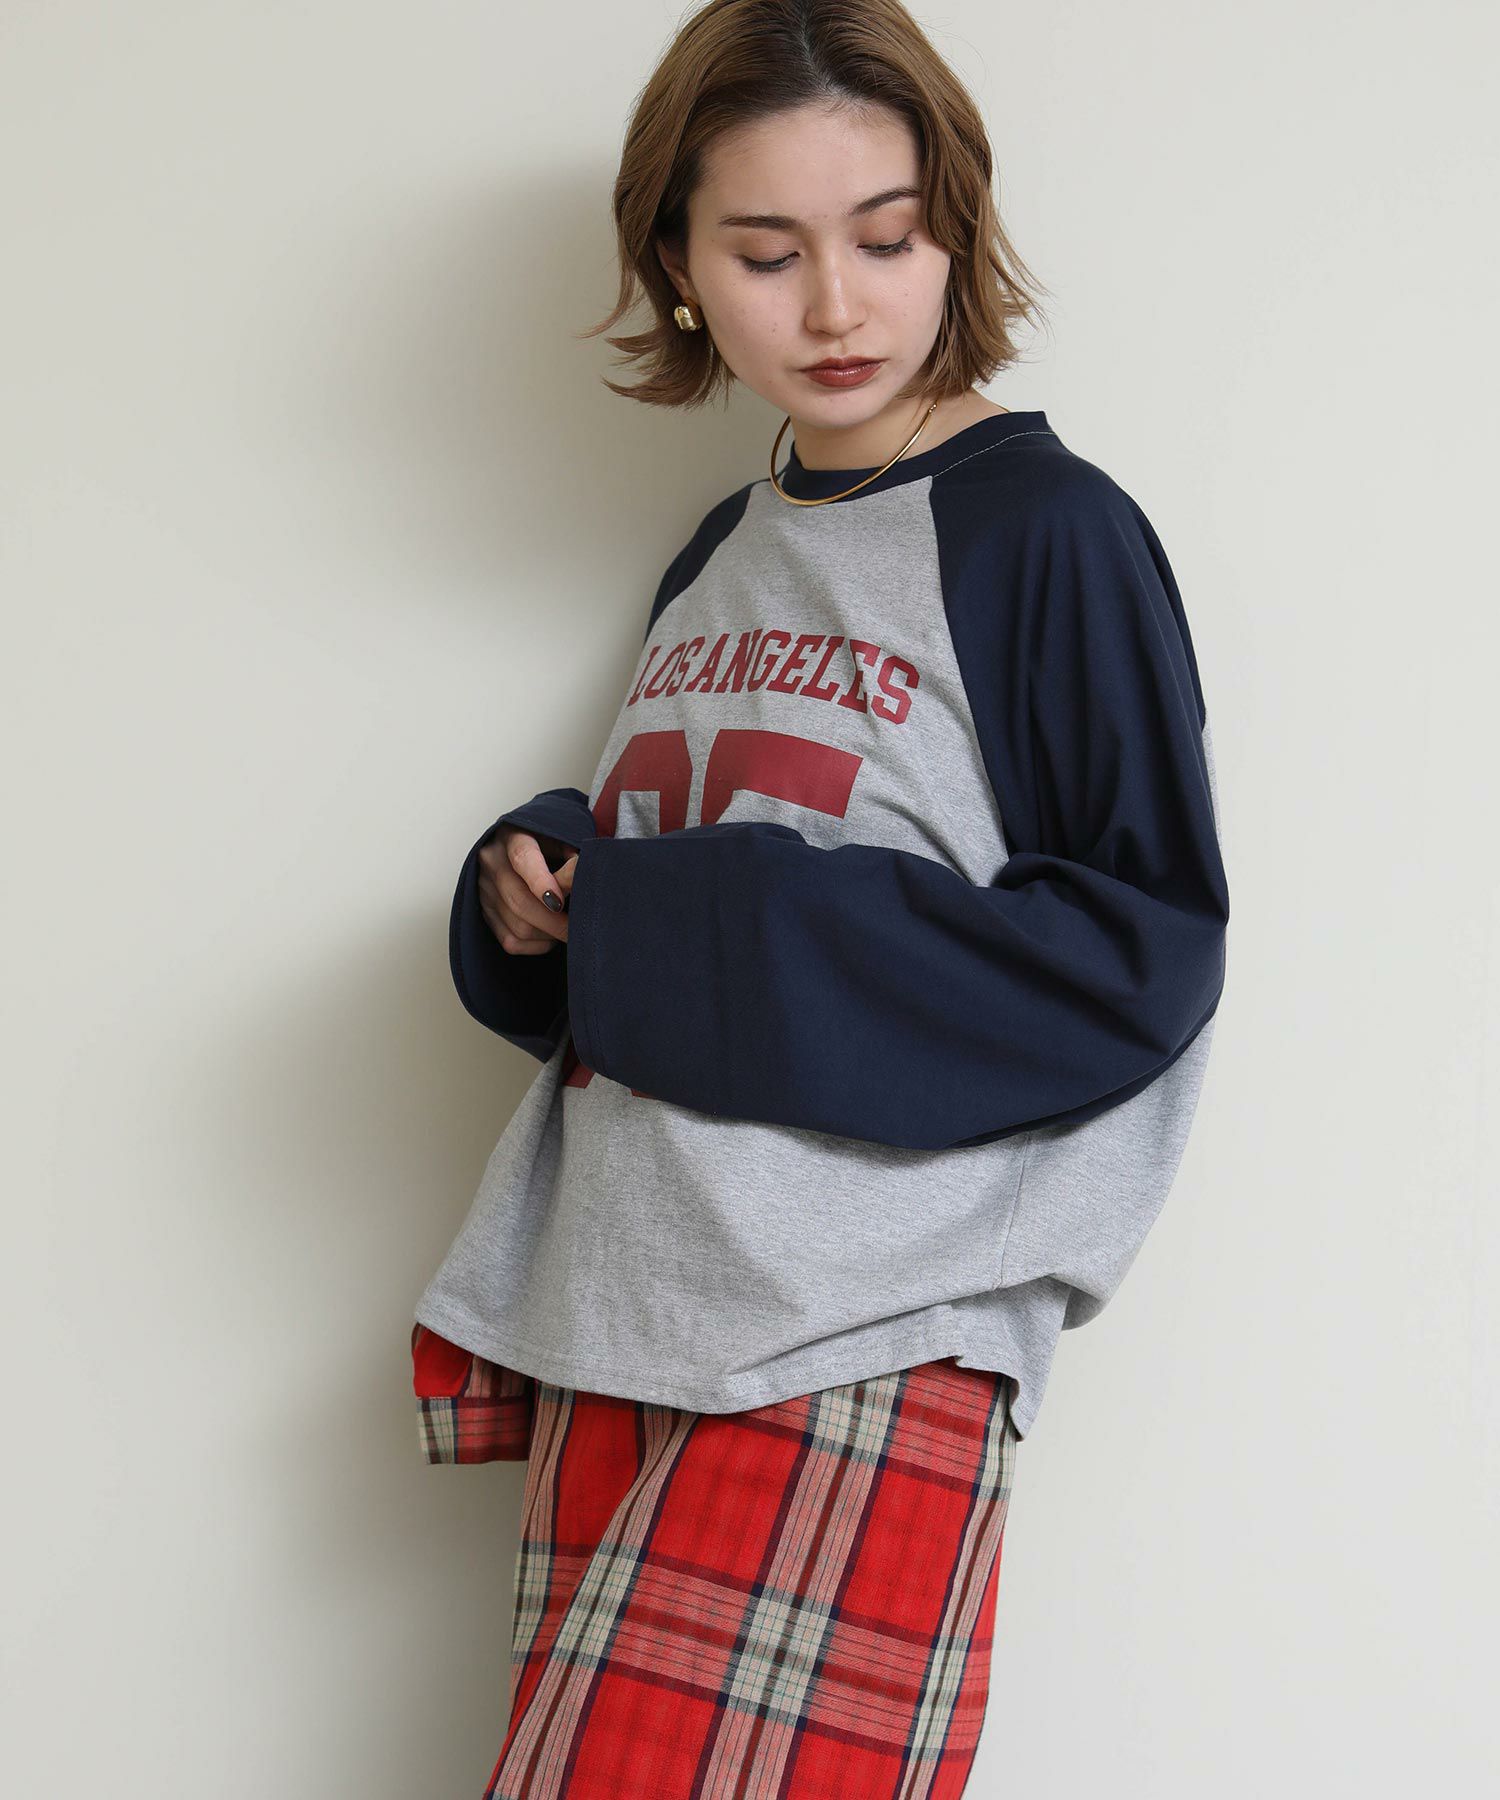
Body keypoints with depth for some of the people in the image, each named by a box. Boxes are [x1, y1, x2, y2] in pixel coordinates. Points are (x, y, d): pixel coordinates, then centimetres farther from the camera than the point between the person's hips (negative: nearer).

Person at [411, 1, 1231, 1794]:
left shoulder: (1050, 530, -6)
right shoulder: (718, 557, 15)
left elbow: (1143, 954, -12)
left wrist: (713, 933, -15)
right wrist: (543, 894, -1)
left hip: (862, 1344, -6)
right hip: (616, 1314, 7)